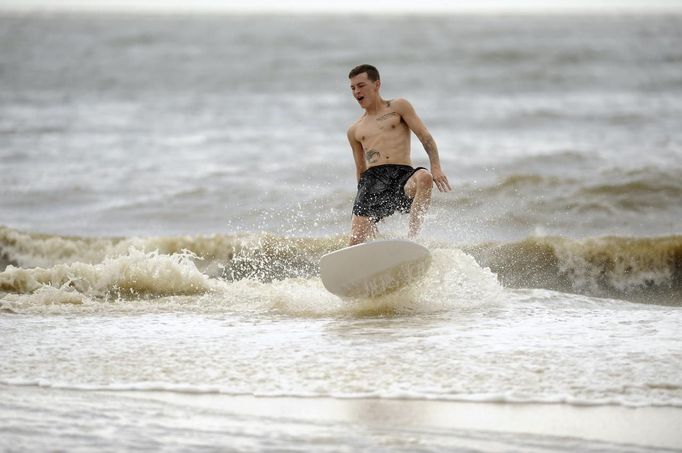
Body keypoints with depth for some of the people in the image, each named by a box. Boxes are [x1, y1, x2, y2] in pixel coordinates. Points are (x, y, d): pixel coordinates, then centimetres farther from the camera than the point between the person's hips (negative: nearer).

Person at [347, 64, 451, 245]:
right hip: (372, 180, 3)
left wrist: (436, 168, -11)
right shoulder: (354, 131, 26)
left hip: (403, 176, -3)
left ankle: (412, 238, -40)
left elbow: (425, 137, 5)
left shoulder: (398, 107, 15)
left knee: (423, 178, -39)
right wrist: (361, 200, 24)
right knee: (356, 244, -17)